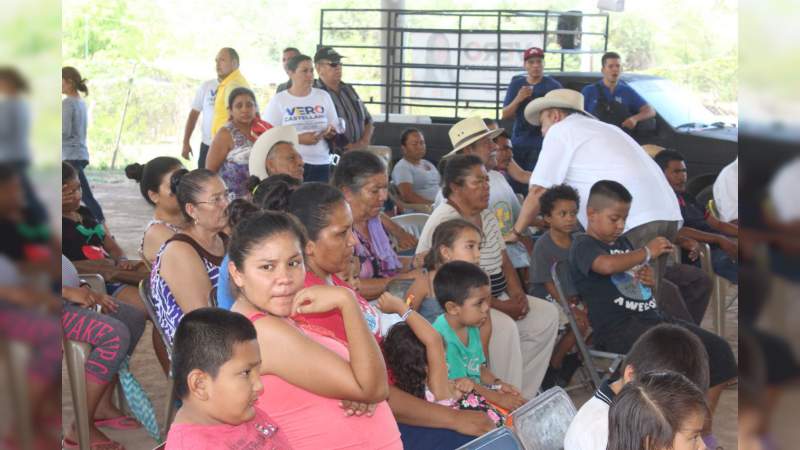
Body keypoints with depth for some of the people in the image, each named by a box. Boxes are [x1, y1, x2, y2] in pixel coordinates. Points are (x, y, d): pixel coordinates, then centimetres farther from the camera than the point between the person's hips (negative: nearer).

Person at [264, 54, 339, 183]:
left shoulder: (323, 96, 13)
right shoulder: (278, 100, 2)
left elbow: (335, 128, 17)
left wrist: (330, 132, -7)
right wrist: (298, 138, -15)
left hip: (320, 163, 3)